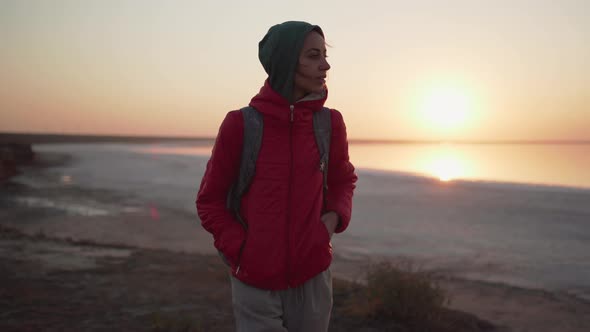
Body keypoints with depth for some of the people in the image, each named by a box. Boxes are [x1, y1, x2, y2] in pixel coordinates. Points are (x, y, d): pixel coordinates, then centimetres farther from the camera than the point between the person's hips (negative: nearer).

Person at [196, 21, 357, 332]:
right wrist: (241, 251, -10)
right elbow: (209, 201, 1)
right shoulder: (240, 124, -10)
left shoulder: (330, 123, -3)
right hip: (255, 283, -2)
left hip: (312, 278, 3)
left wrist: (334, 216, -4)